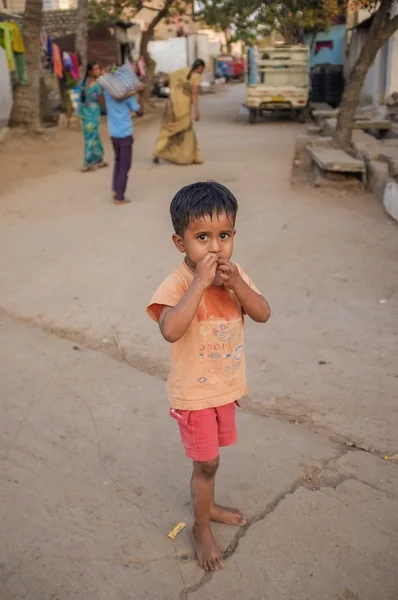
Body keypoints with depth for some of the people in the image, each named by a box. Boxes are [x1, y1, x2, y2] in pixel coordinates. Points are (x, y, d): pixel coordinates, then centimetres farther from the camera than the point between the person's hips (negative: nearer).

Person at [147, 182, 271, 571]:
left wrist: (237, 284, -27)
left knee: (209, 457, 25)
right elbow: (170, 330, -41)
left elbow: (262, 314, -11)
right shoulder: (178, 282, -25)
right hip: (193, 394, -5)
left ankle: (208, 505, 51)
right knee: (207, 463, 8)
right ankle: (202, 529, 33)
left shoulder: (233, 273, -6)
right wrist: (200, 282, -41)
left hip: (226, 387, 6)